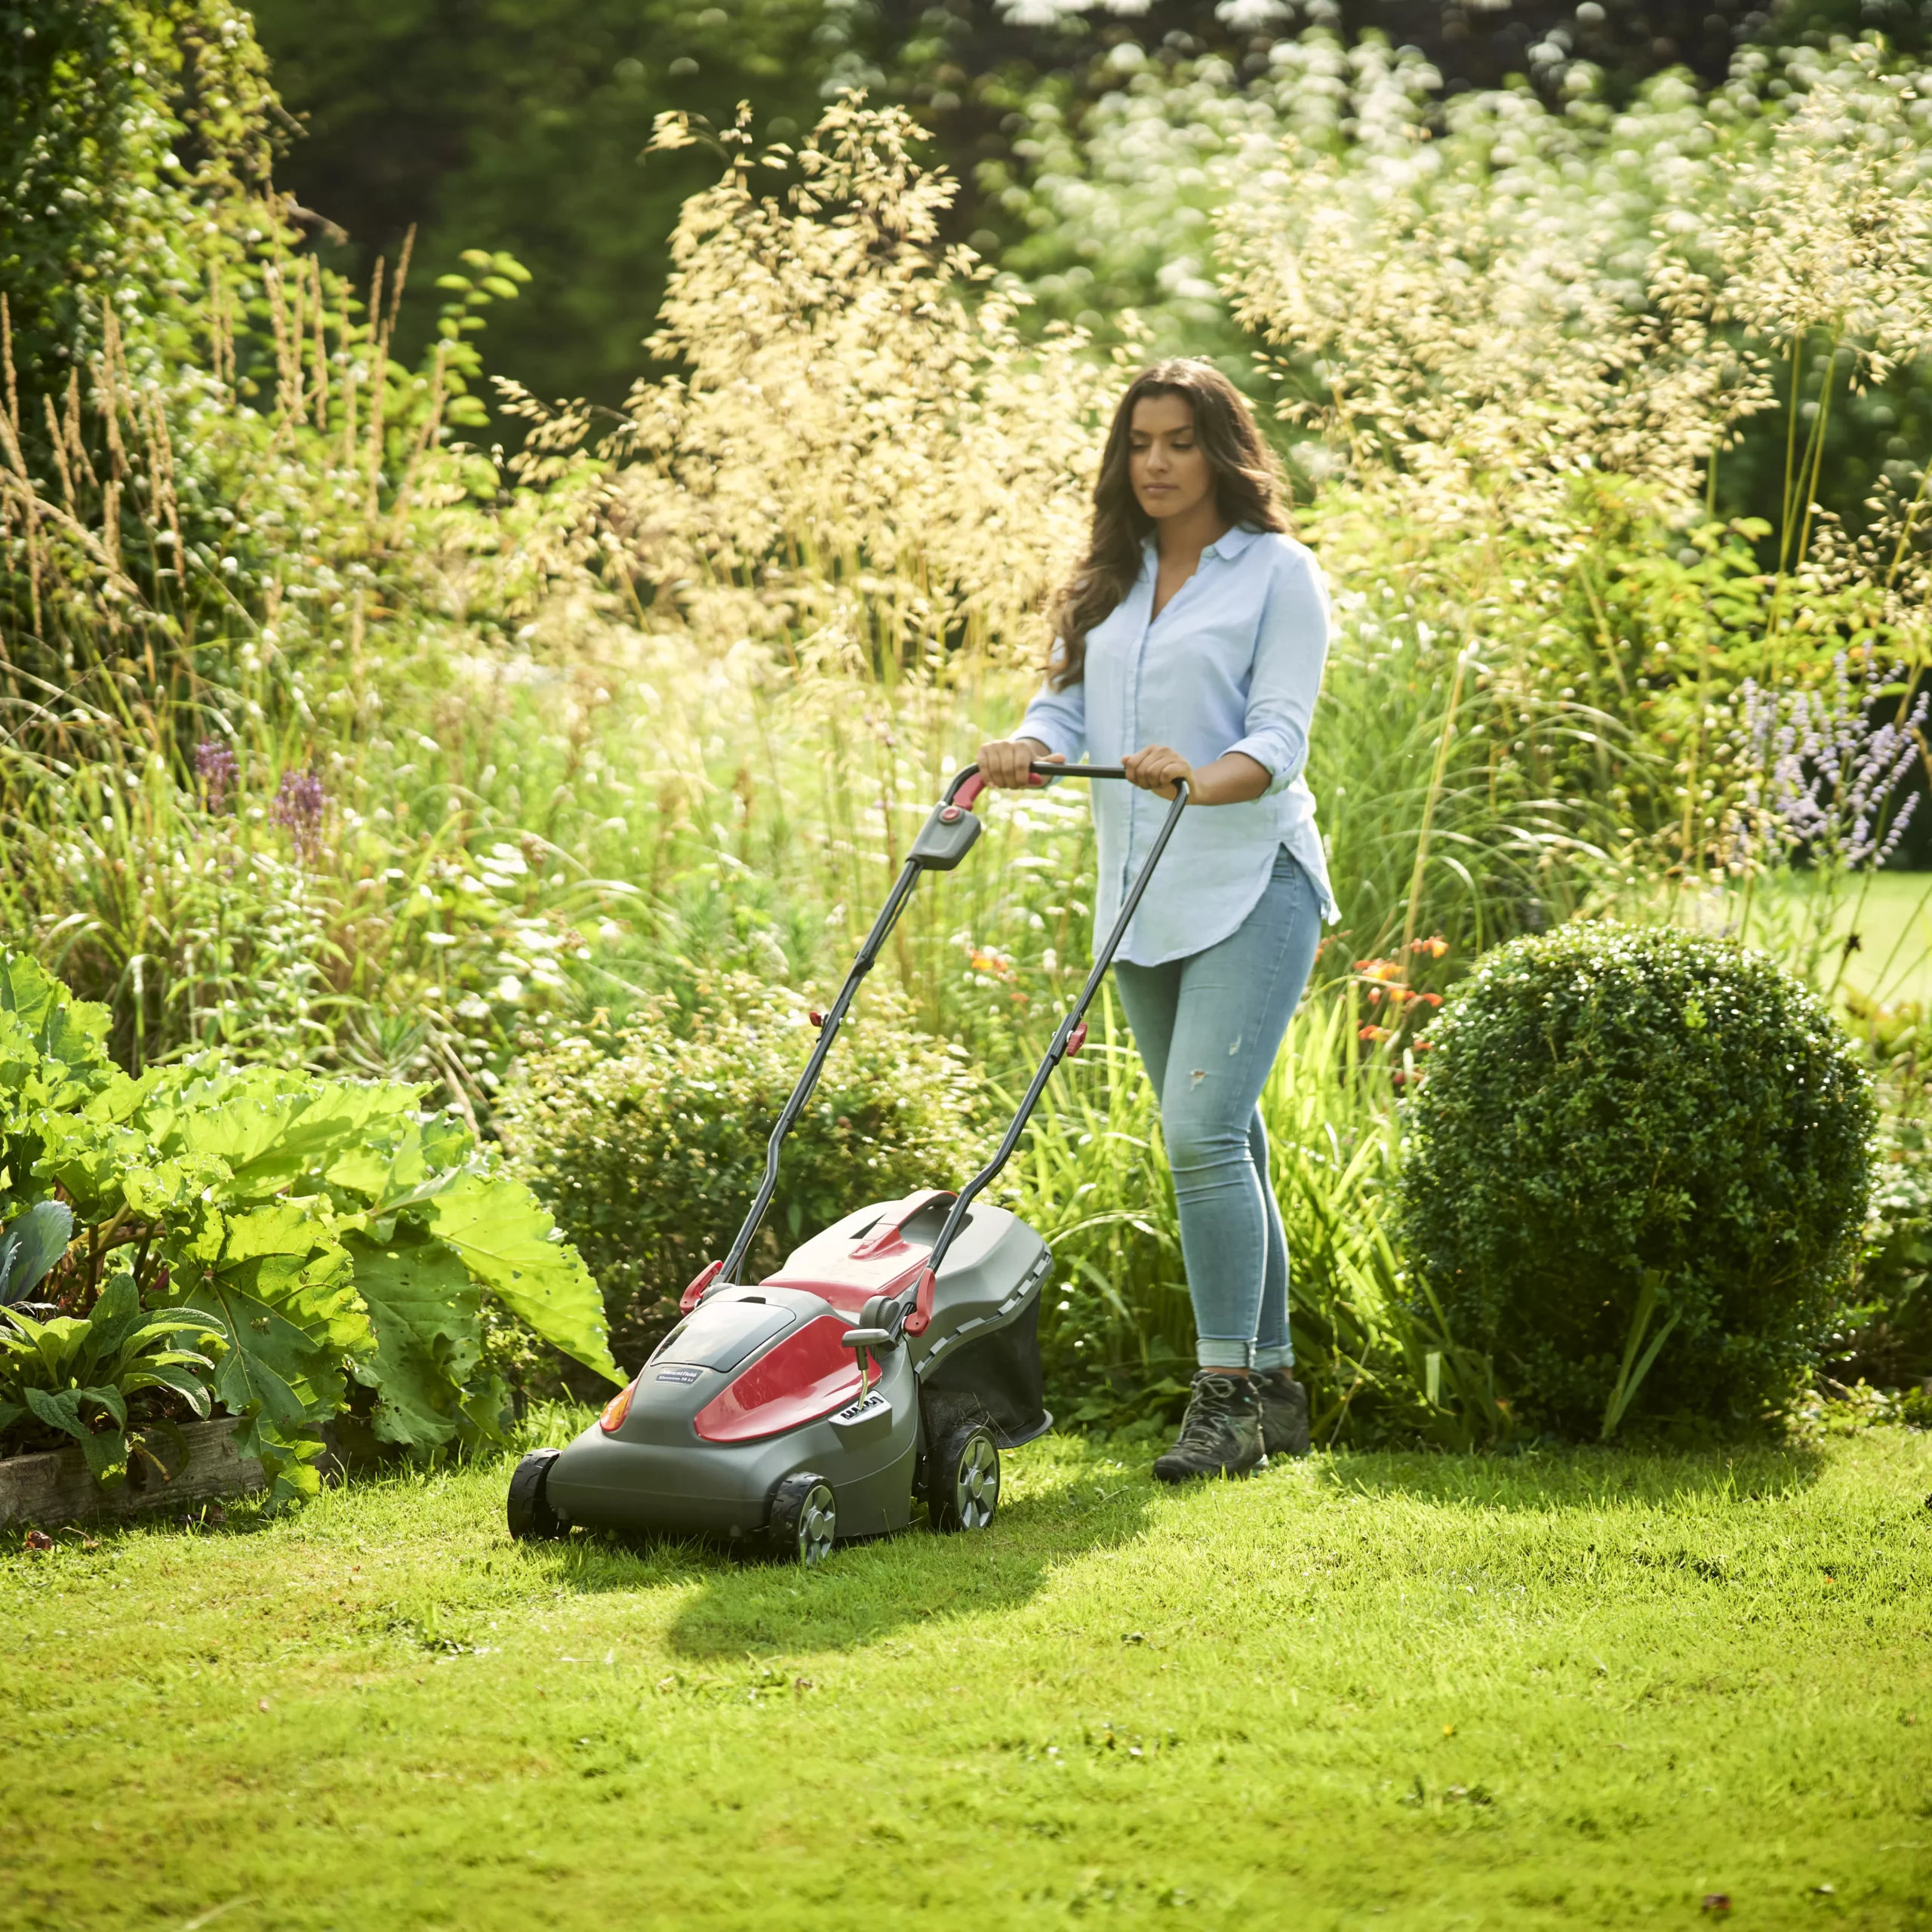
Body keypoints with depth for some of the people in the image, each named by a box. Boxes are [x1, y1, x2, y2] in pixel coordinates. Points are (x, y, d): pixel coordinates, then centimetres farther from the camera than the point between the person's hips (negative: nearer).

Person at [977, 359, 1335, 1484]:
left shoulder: (1279, 573, -2)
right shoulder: (1109, 584, 17)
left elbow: (1280, 737, -10)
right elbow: (1071, 707, 11)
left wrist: (1200, 778, -30)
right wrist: (1028, 748, -12)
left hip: (1248, 887, -6)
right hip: (1141, 896, 6)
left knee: (1203, 1130, -19)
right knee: (1222, 1141, 10)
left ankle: (1225, 1399, -17)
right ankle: (1273, 1388, 17)